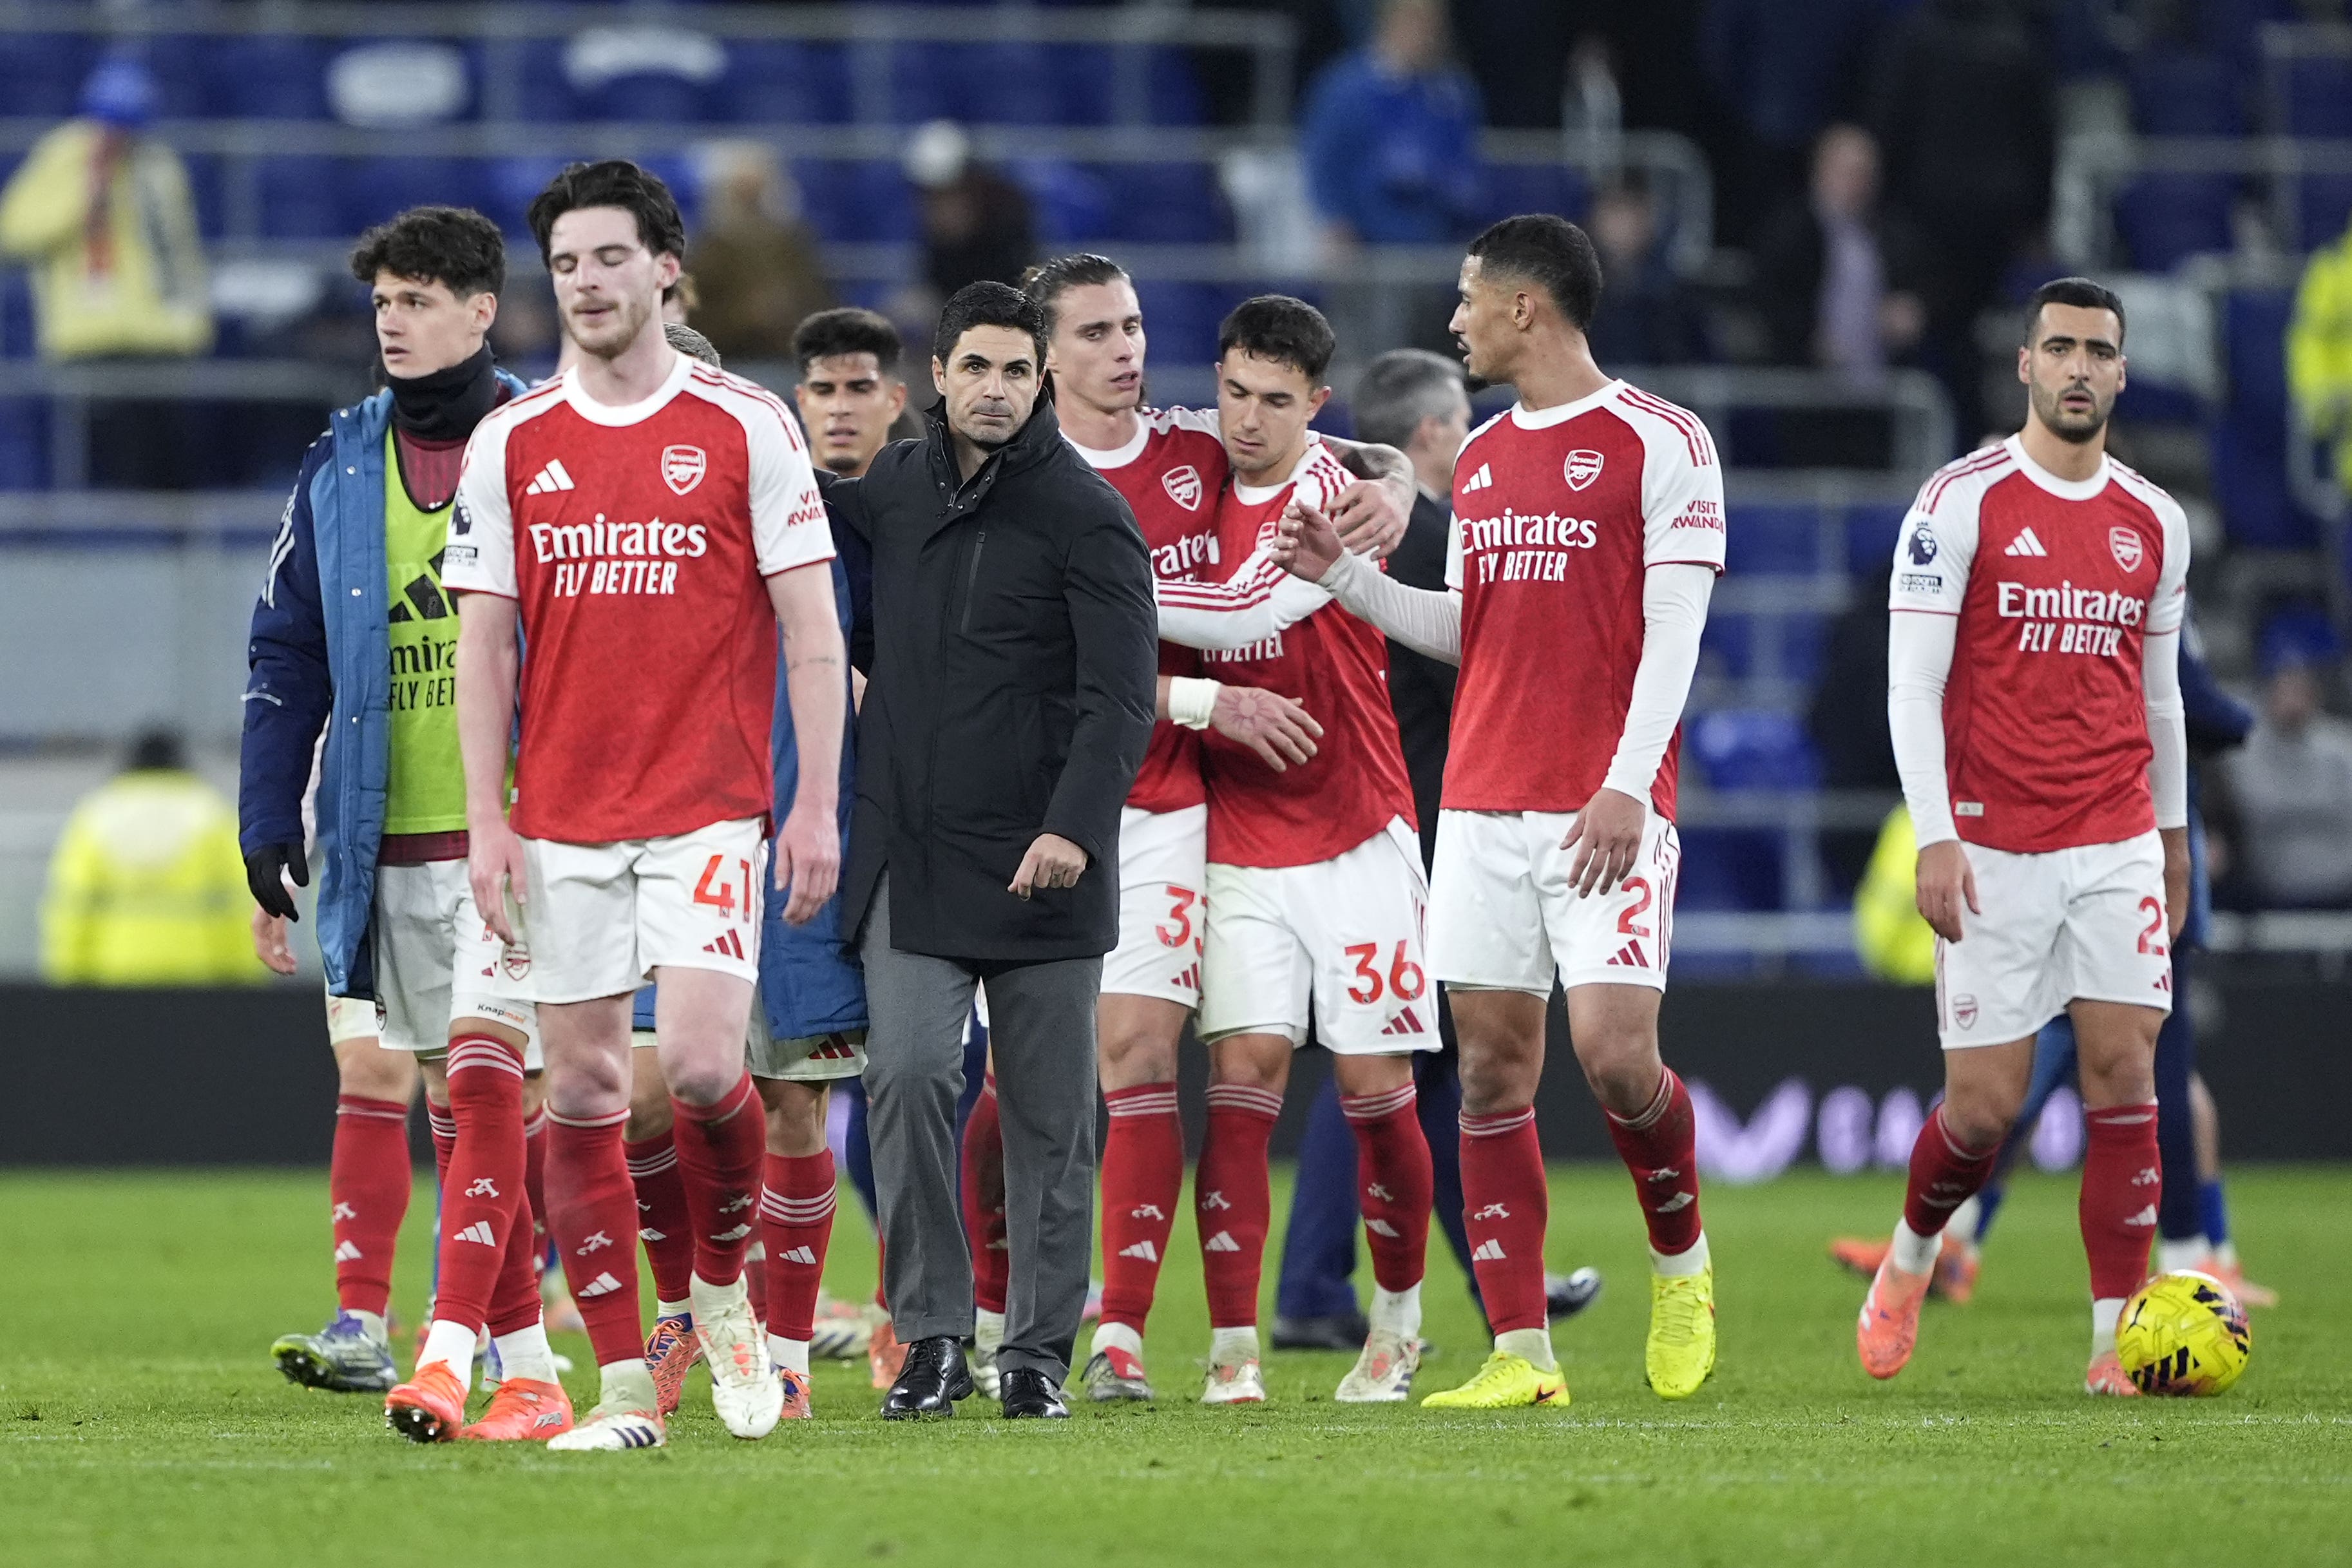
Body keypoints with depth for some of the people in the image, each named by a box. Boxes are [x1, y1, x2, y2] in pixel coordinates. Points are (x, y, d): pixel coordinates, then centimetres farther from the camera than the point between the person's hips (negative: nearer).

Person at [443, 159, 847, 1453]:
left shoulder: (745, 428, 0)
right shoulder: (509, 445, 7)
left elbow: (812, 630, 0)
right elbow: (481, 643, 8)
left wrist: (817, 804, -6)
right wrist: (486, 821, 0)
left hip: (708, 810, -3)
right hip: (561, 818, 3)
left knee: (702, 1065, -16)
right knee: (582, 1090, 0)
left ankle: (722, 1289, 11)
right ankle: (623, 1386, 5)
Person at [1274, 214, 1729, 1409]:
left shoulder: (1659, 443, -4)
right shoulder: (1481, 459, 17)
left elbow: (1672, 633, -9)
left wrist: (1627, 784, -17)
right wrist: (1340, 576, 12)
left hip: (1606, 810, -6)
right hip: (1481, 804, 6)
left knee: (1615, 1054, -14)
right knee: (1492, 1065, 0)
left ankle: (1681, 1262, 14)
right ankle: (1521, 1353, 1)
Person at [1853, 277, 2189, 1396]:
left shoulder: (2154, 524, 10)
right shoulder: (1963, 501, -4)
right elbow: (1911, 683, -7)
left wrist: (2173, 829, 21)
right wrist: (1934, 836, -14)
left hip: (2119, 847, 3)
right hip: (1995, 849, -3)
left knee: (2124, 1072, -7)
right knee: (1984, 1106, -2)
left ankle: (2118, 1338, -5)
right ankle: (1908, 1260, 28)